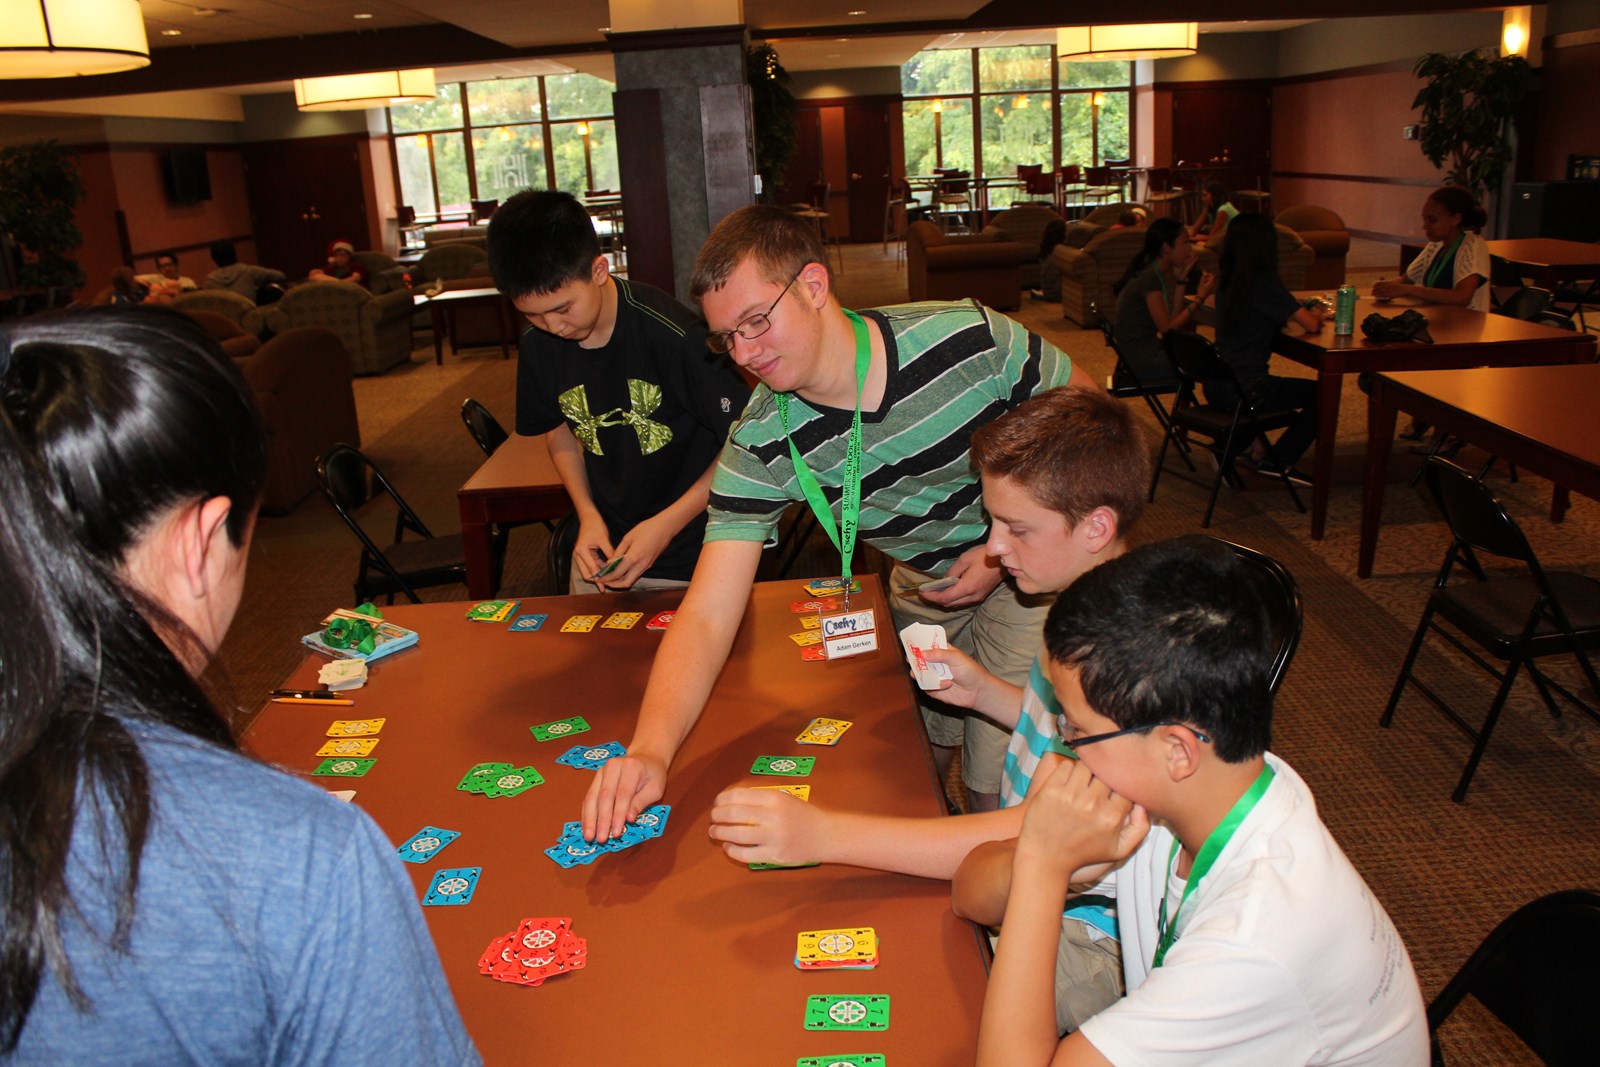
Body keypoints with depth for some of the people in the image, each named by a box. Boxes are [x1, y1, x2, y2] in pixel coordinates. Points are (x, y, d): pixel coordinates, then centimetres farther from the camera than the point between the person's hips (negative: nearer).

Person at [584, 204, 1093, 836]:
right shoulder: (760, 444, -23)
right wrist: (650, 749, -45)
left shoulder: (971, 339, -29)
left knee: (1001, 783, -6)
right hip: (924, 583, 3)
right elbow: (706, 618, -28)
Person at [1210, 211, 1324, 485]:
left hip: (1216, 385, 8)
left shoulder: (1226, 281, 7)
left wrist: (1306, 312, 12)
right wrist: (1314, 314, 10)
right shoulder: (1264, 283, -16)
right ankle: (1277, 461, 11)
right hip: (1244, 388, -8)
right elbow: (1311, 325, -13)